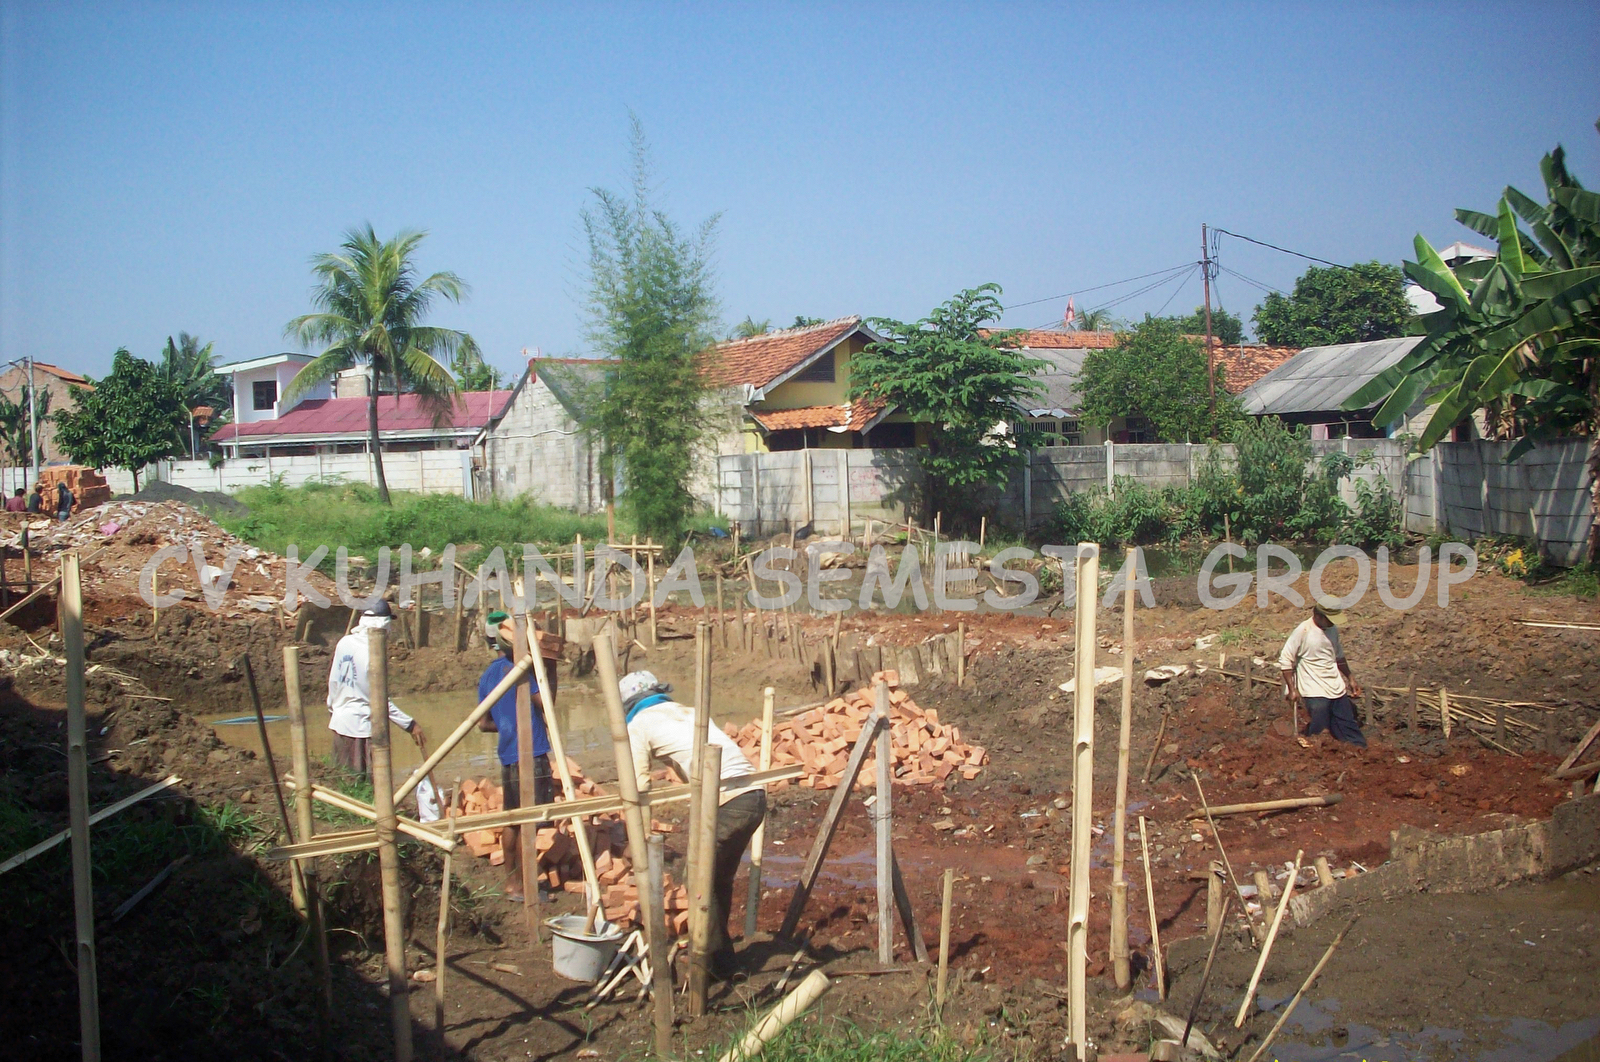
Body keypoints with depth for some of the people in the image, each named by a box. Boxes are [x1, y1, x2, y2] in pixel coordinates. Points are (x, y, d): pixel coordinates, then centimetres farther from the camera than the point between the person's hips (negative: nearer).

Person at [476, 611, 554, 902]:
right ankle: (519, 887, 1)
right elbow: (544, 703, -14)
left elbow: (483, 723, 15)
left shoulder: (487, 676, 10)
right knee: (530, 822, -3)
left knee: (511, 820, 14)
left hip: (508, 755, 8)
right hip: (530, 754, -8)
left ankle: (510, 881, 21)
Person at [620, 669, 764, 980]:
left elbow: (640, 790, 5)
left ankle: (718, 963, 11)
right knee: (721, 878, 21)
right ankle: (715, 947, 32)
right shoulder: (689, 711, 29)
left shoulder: (638, 725, 9)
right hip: (755, 795, 7)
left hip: (725, 802, -7)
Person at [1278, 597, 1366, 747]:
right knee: (1319, 733, -6)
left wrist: (1350, 678, 26)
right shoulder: (1303, 631, -15)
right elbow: (1285, 660, -12)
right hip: (1315, 692, -6)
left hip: (1337, 689, 6)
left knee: (1348, 727, 9)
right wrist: (1292, 689, -14)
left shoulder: (1332, 629, 6)